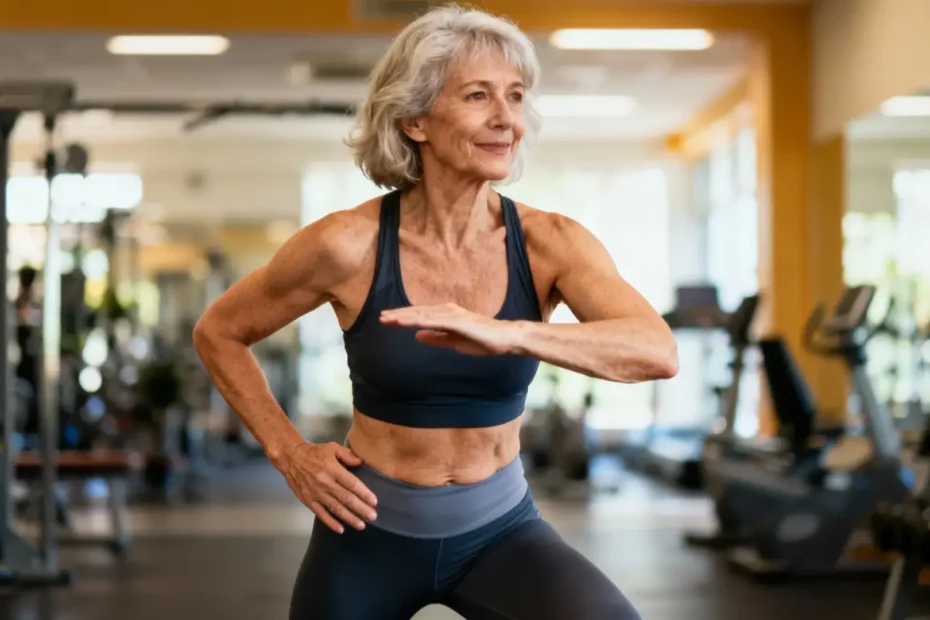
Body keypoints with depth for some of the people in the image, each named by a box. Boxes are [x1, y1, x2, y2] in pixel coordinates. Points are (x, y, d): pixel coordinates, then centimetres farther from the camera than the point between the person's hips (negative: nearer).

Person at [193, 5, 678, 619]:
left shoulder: (548, 244, -12)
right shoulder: (350, 244, -14)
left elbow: (658, 352, -29)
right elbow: (218, 333, 1)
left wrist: (507, 333, -43)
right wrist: (289, 453, -7)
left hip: (500, 527, 0)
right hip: (368, 530, 0)